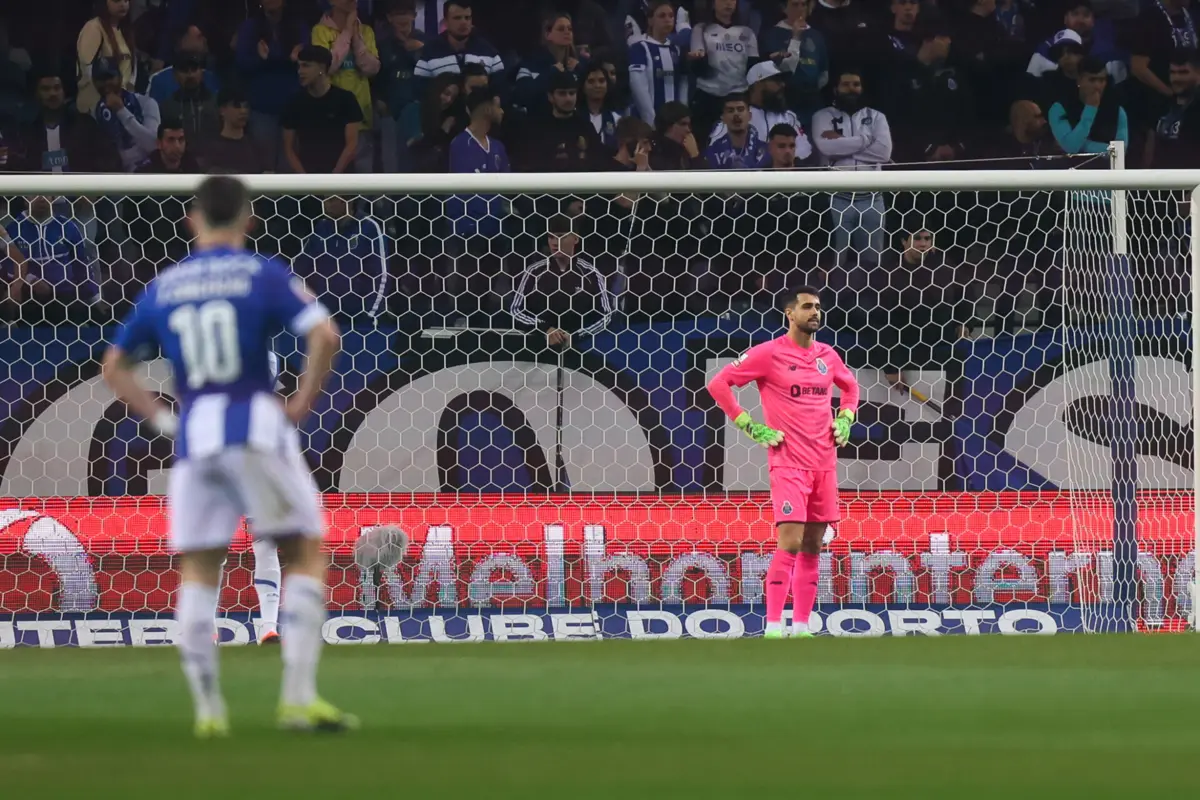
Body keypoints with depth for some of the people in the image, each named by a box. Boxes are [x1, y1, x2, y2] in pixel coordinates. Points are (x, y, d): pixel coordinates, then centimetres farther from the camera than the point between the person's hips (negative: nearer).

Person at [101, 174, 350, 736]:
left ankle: (207, 707, 4)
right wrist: (303, 403, -4)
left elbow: (114, 367, 16)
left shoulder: (162, 288, 12)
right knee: (305, 554, 5)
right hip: (256, 427, -3)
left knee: (197, 570, 10)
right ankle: (298, 697, -6)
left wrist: (162, 418, 13)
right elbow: (324, 335, -14)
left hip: (192, 438, 3)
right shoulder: (263, 275, -1)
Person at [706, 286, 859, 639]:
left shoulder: (827, 356, 11)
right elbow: (718, 384, -6)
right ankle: (773, 628, -13)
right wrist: (752, 427, -9)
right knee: (791, 543, -15)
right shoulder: (768, 354, -6)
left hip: (824, 462, 6)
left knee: (812, 547, 7)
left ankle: (801, 628, 12)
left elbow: (850, 386, 31)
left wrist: (844, 420, 13)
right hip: (788, 462, -6)